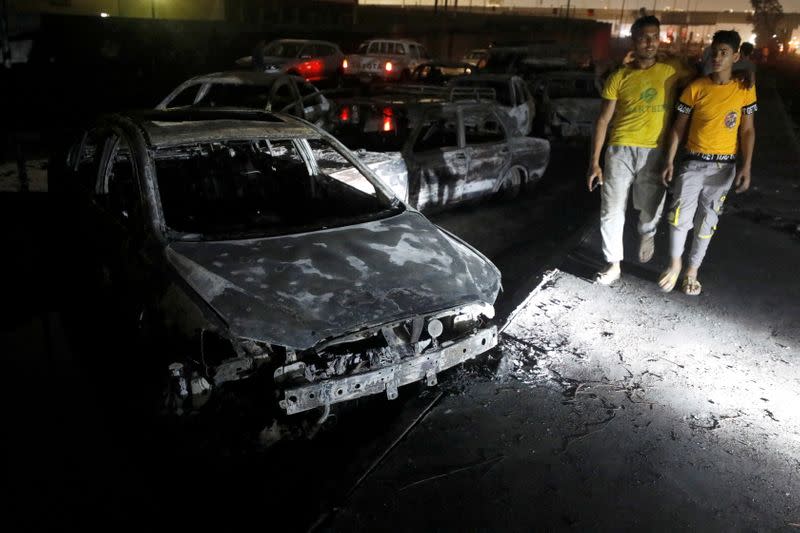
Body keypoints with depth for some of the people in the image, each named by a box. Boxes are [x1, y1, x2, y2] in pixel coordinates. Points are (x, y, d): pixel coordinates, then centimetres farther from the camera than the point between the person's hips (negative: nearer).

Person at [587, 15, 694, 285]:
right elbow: (603, 120, 2)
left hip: (656, 153, 1)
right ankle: (613, 264, 16)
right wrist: (594, 161, -2)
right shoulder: (619, 78, 2)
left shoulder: (673, 70, 4)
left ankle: (647, 233, 46)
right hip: (621, 150, 0)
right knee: (611, 212, 0)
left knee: (651, 208, 9)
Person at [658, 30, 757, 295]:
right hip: (693, 162, -1)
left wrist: (746, 167, -5)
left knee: (706, 221, 7)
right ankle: (675, 263, 12)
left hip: (724, 166, 1)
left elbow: (747, 131, 2)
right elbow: (678, 126, 2)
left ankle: (692, 270, 24)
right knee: (680, 215, -12)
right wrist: (669, 161, -2)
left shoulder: (745, 90, -2)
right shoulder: (695, 88, -4)